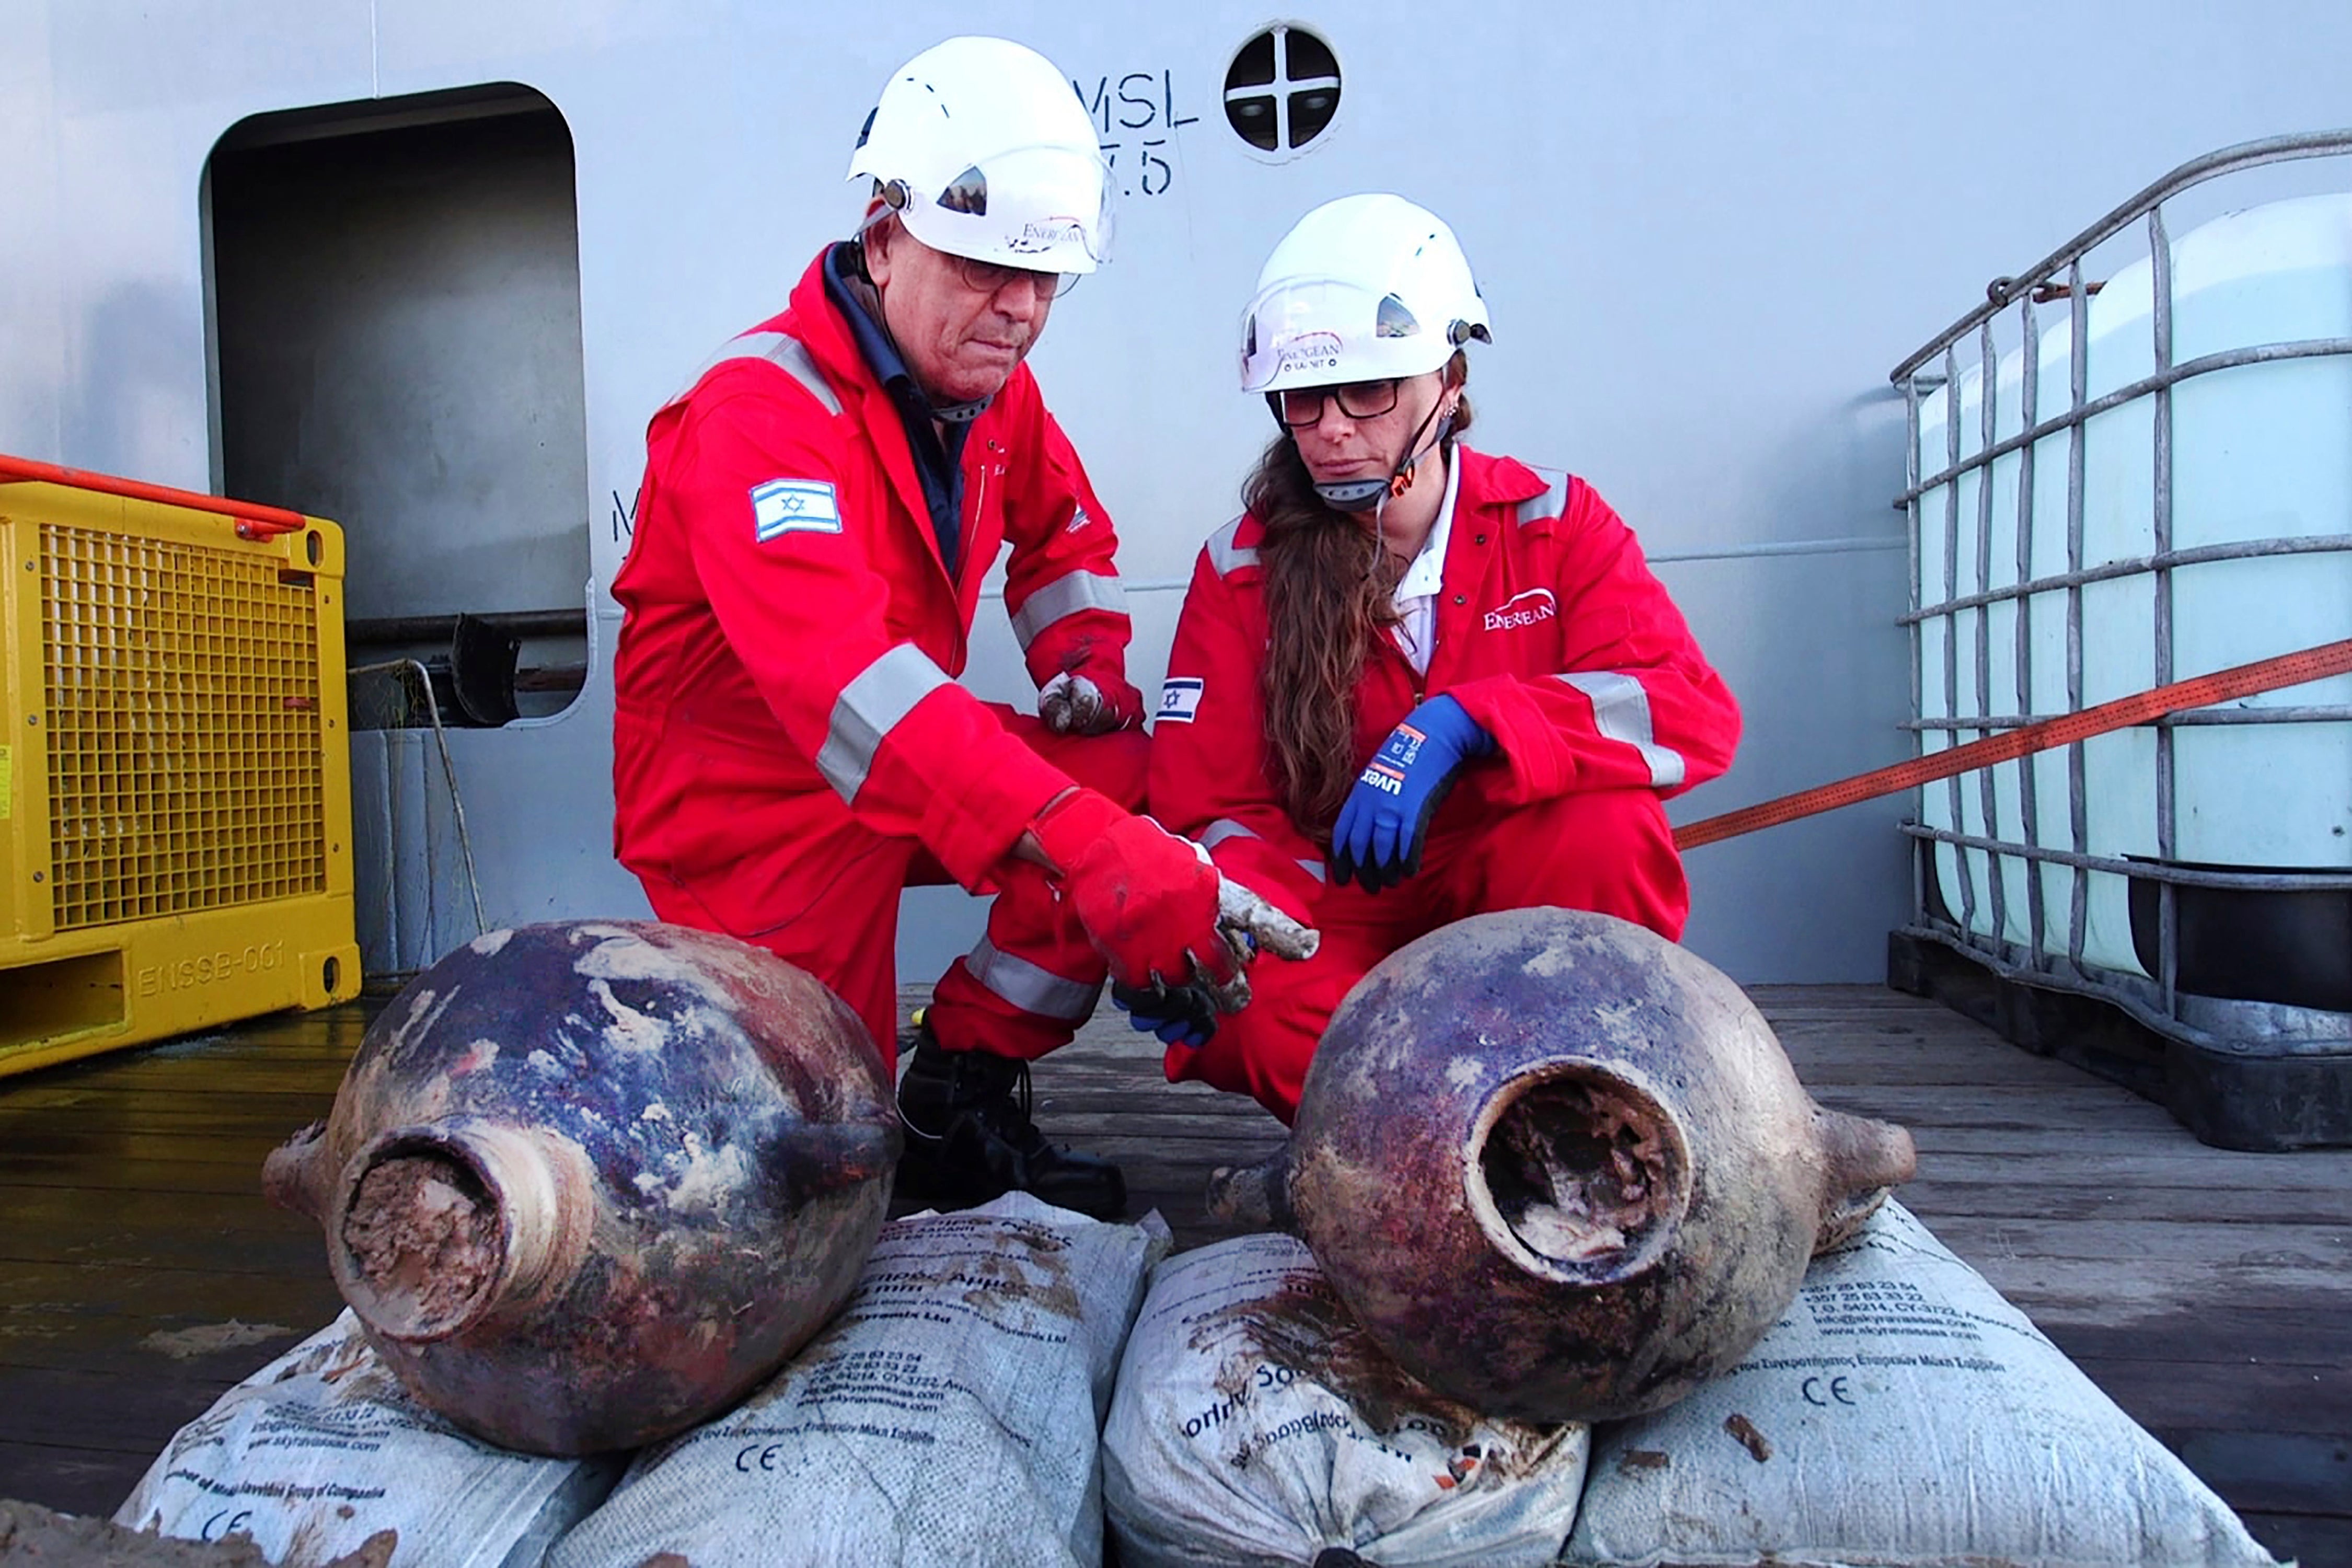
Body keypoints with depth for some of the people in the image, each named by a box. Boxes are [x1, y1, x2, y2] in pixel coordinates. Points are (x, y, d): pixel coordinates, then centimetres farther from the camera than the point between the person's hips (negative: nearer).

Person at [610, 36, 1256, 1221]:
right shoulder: (759, 411, -26)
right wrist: (1084, 844, -53)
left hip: (908, 770, 7)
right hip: (747, 798, -7)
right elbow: (846, 677, -42)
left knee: (1144, 777, -14)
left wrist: (1087, 662, -3)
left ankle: (965, 1090, -4)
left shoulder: (991, 388, 0)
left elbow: (1062, 535, 20)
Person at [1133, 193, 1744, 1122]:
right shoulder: (1241, 568, -2)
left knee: (1604, 822, -32)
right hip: (1340, 922, 0)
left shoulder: (1552, 523, -3)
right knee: (1242, 1013, -33)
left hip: (1524, 907, 1)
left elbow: (1696, 713, -18)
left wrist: (1460, 725, -33)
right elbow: (1213, 808, -4)